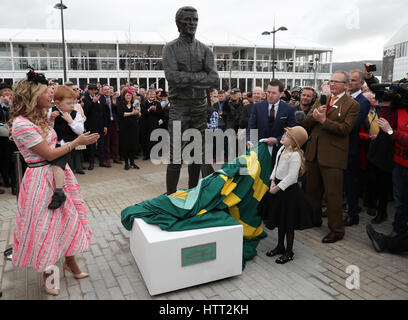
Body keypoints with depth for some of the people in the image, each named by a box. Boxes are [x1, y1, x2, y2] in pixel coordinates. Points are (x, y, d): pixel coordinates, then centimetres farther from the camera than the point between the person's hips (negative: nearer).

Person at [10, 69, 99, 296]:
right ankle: (47, 274, 28)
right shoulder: (21, 124, -19)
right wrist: (77, 142, -13)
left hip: (59, 173, 8)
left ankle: (70, 261, 34)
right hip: (41, 179, -8)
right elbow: (48, 154, -18)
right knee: (44, 226, 6)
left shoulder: (41, 118, 9)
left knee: (68, 218, 15)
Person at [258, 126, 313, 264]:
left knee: (288, 223, 4)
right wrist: (273, 181, 0)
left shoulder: (295, 155, -23)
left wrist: (277, 187, -19)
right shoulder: (282, 149, 5)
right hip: (278, 187, 9)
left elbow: (291, 177, -25)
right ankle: (280, 246, 37)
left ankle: (289, 252, 20)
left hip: (289, 190, -9)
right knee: (280, 220, 21)